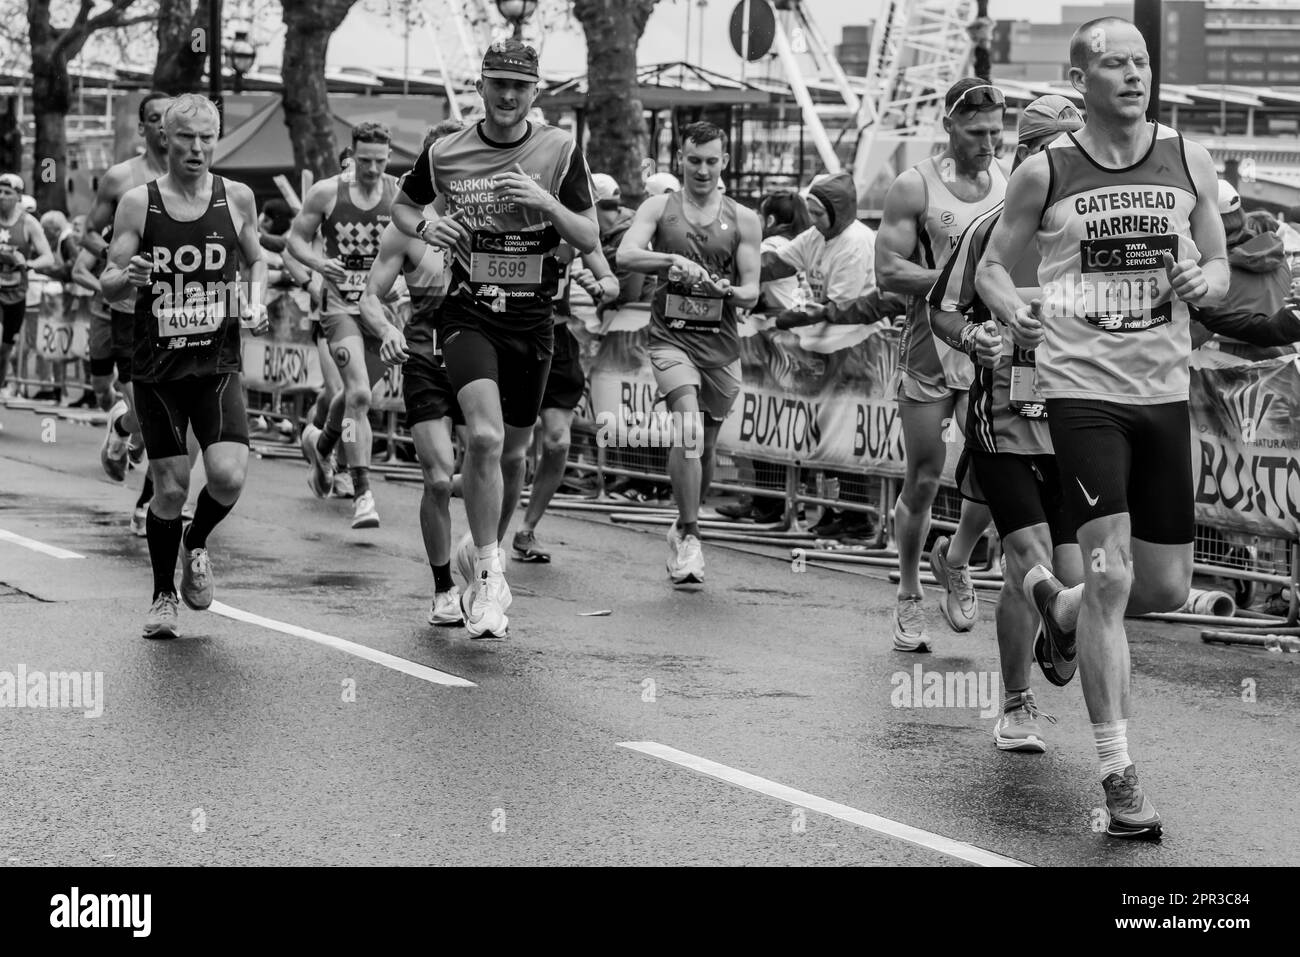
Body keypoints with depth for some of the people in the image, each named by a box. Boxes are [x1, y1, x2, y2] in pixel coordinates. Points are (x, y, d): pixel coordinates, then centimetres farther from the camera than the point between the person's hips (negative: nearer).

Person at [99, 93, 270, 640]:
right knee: (170, 487, 0)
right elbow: (108, 285, -1)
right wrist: (126, 276, -24)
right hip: (157, 367, -1)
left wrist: (255, 304, -1)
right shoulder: (139, 203, -3)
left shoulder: (236, 199, 2)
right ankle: (164, 596, 21)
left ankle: (197, 544, 18)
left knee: (229, 475, -15)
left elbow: (256, 261, 18)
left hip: (218, 363, 1)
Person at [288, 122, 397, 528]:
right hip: (341, 305, -3)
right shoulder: (326, 193, -3)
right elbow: (295, 238, 4)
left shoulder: (399, 194, 0)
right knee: (359, 393, -20)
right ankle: (363, 494, -19)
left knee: (356, 393, 18)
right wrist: (316, 261, -16)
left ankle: (320, 443, 51)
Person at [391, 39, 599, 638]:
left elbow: (591, 240, -3)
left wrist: (547, 204, -21)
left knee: (511, 453, 13)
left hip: (532, 320, 2)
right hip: (469, 314, -2)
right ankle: (489, 577, -15)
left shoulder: (560, 151, -2)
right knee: (484, 436, -24)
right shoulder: (445, 153, -1)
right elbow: (401, 206, 16)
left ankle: (490, 559, 36)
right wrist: (423, 226, -7)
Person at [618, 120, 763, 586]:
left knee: (705, 447, 11)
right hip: (671, 337, -3)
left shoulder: (743, 220, 8)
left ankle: (682, 529, 34)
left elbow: (752, 292, 5)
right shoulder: (659, 208, 5)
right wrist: (671, 260, -28)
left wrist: (729, 291, -18)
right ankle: (689, 538, -15)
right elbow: (625, 254, -12)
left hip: (721, 343, 3)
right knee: (687, 433, -22)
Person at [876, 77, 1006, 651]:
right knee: (923, 481, 2)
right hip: (931, 347, -3)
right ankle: (910, 597, 20)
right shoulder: (915, 188, -4)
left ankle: (956, 560, 16)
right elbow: (888, 271, -10)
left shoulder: (1013, 185, 7)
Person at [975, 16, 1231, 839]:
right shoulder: (1045, 173, -1)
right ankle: (1120, 775, -7)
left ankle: (1058, 605, 42)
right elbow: (993, 266, 8)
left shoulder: (1189, 161, 5)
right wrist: (1016, 314, -13)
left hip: (1165, 391, 4)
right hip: (1083, 390, -4)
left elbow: (1220, 269, 11)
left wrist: (1202, 281, -12)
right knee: (1110, 575, -12)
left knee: (1167, 588, 9)